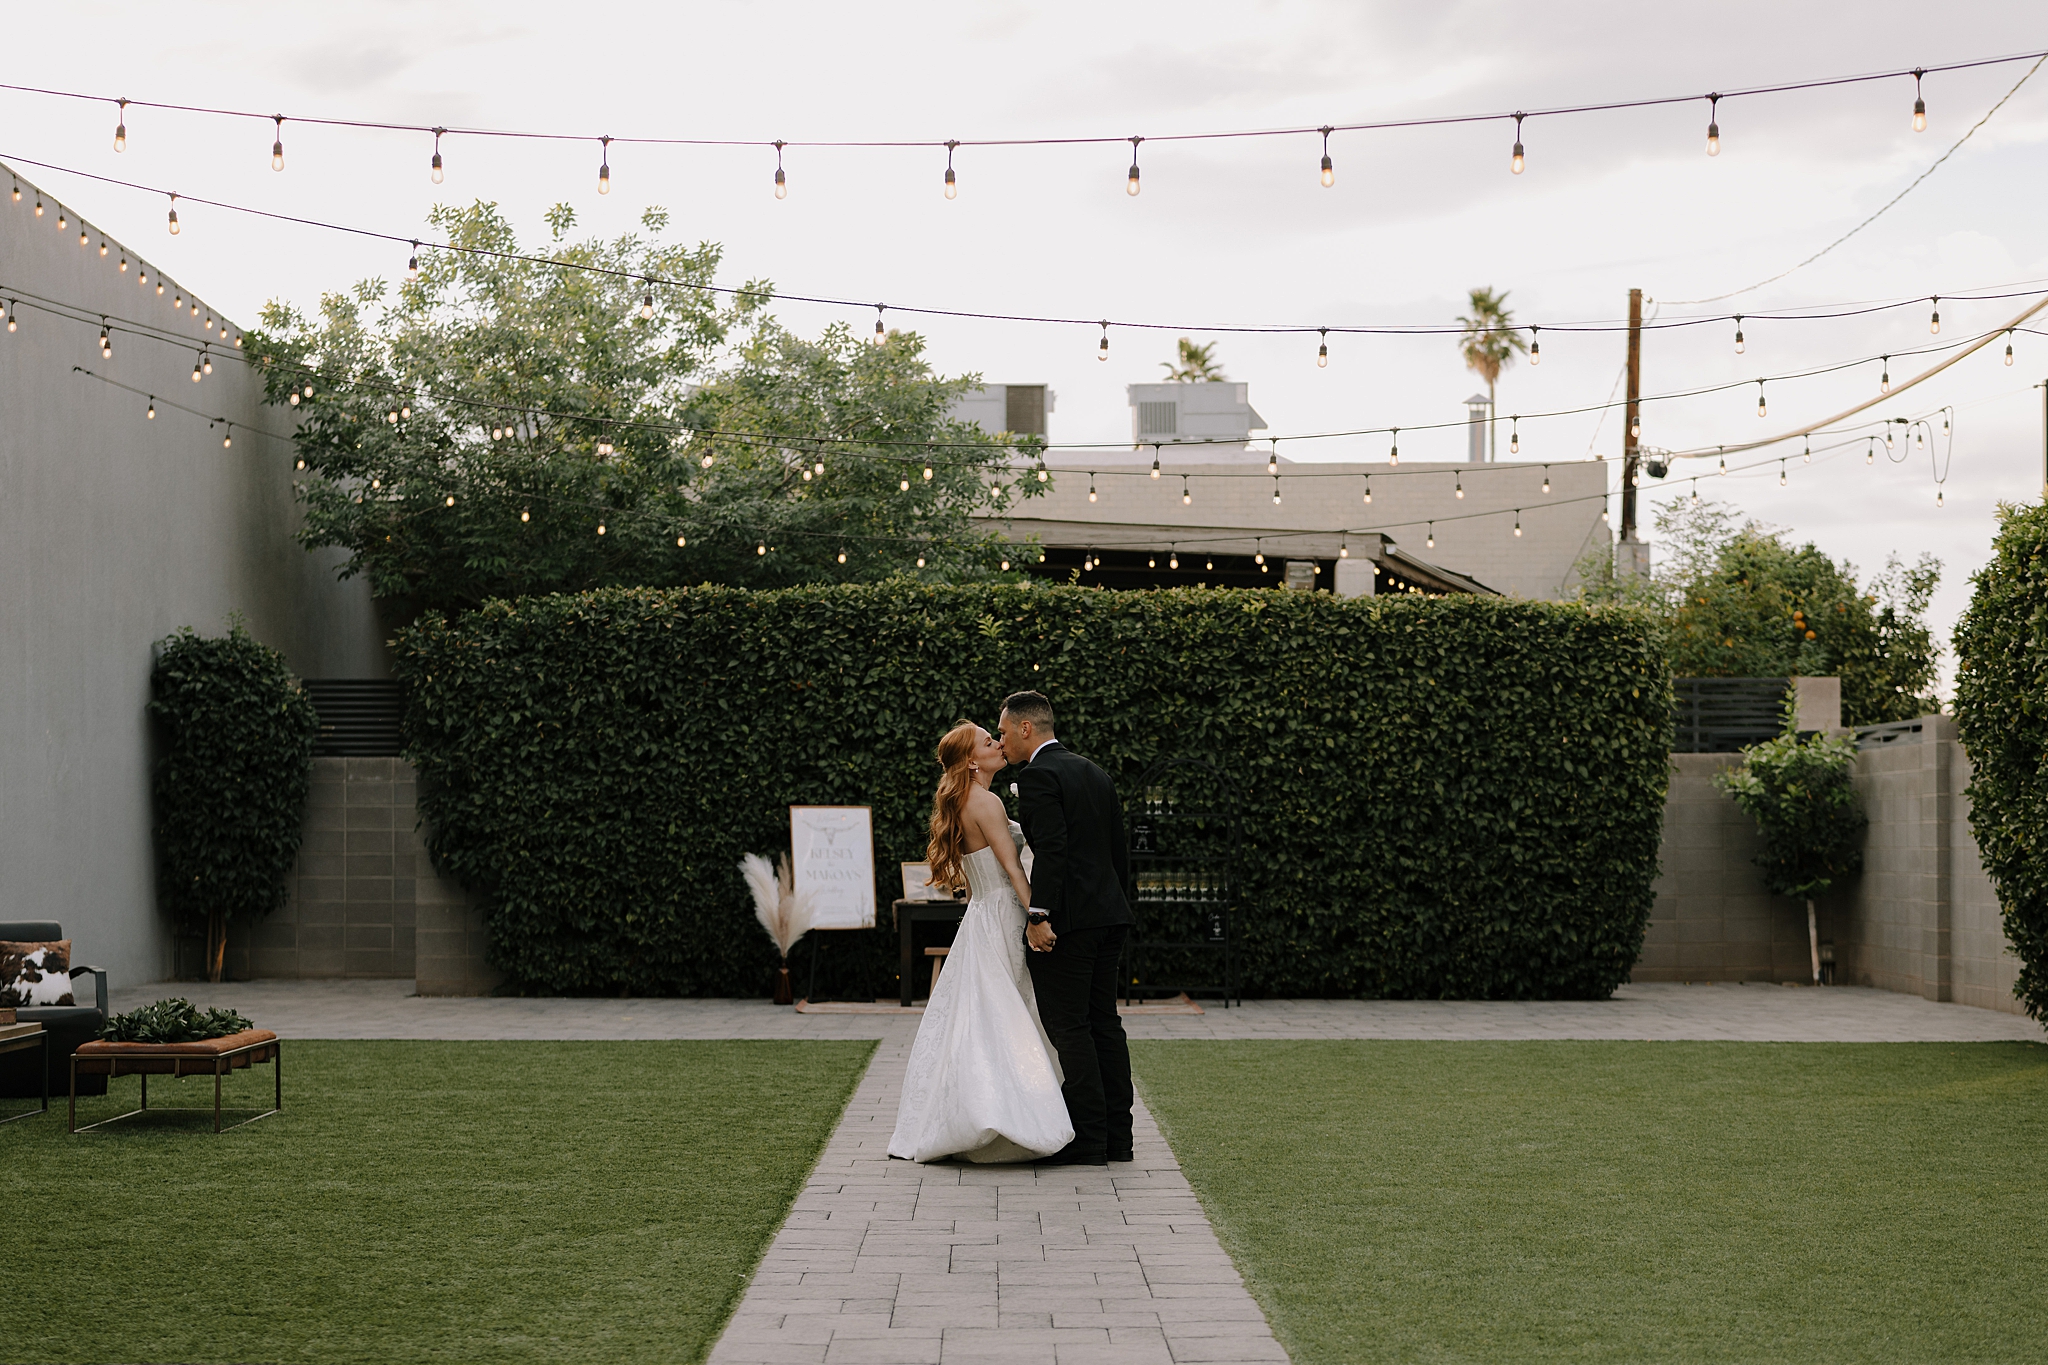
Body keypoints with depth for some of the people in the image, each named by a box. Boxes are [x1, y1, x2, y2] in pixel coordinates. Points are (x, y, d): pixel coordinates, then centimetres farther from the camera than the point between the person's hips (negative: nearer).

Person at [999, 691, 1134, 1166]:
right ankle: (1117, 1139, 14)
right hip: (1109, 914, 9)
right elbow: (1119, 849, 19)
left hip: (1068, 920, -9)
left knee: (1069, 1026, -4)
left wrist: (1037, 916, -22)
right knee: (1104, 1022, 11)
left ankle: (1087, 1144, -4)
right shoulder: (1096, 774, 17)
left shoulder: (1039, 776, -10)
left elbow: (1051, 851, -21)